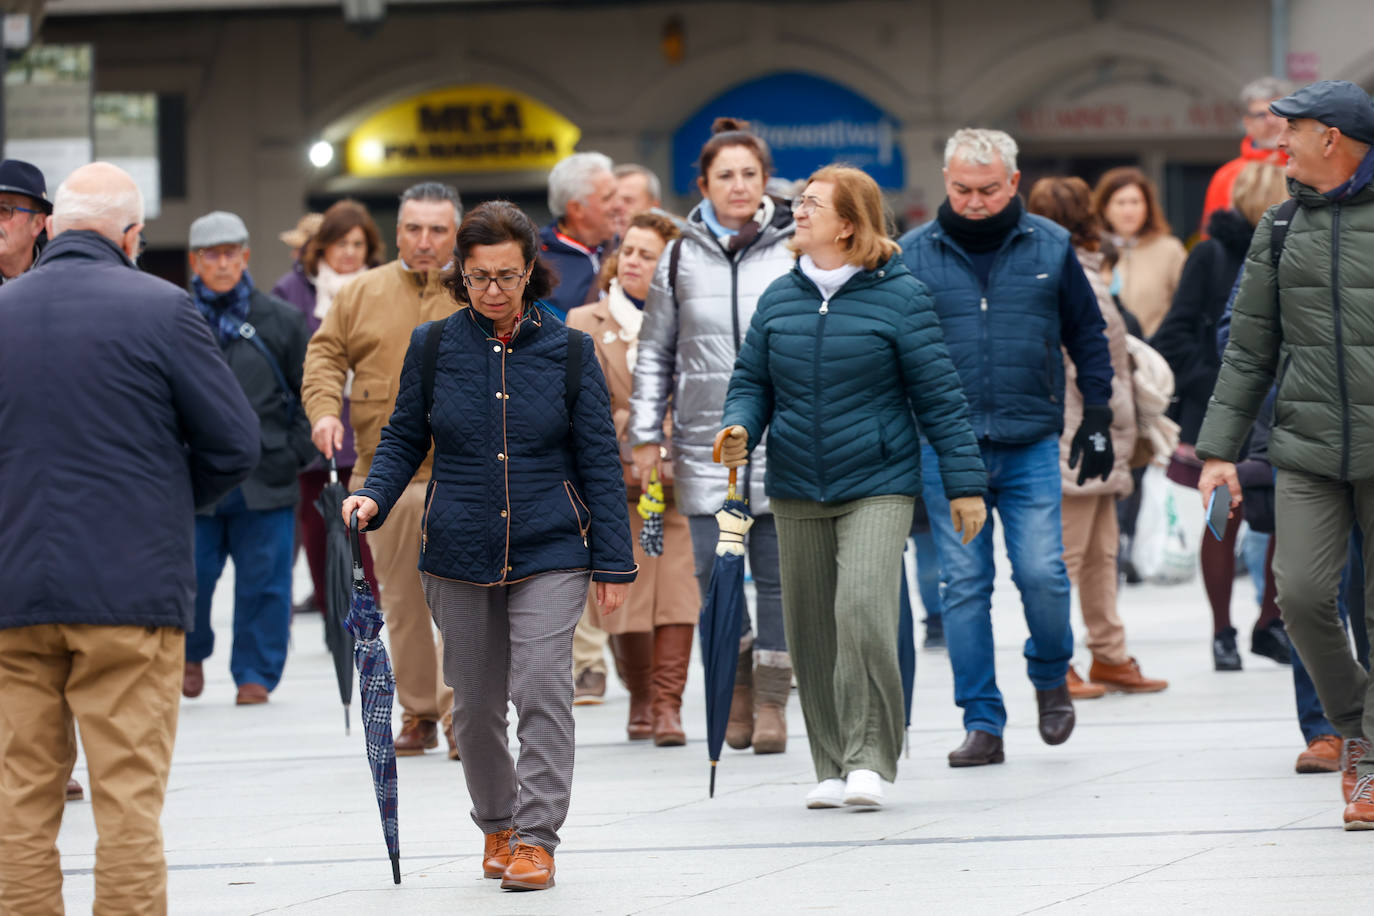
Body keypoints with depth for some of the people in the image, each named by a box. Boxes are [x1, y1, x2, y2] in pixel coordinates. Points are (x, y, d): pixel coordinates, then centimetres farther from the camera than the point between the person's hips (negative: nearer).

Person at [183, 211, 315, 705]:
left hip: (265, 479, 1)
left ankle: (256, 674, 14)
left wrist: (295, 454, 2)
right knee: (188, 575, 0)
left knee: (263, 581, 3)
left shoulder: (280, 321, 5)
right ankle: (191, 654, 26)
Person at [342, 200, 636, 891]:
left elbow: (598, 463, 3)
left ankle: (536, 836, -11)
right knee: (475, 703, 8)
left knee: (543, 690, -14)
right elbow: (404, 439, 11)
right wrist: (374, 497, -9)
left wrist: (614, 563, 0)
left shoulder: (568, 351, 1)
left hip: (550, 554, -2)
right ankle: (497, 826, 26)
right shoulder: (433, 348, 4)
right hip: (459, 552, 2)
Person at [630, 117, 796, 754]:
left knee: (778, 576, 0)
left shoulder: (794, 252, 2)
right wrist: (645, 436, 8)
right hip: (705, 443, 1)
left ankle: (772, 701, 9)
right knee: (713, 573, -1)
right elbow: (654, 354, 13)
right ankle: (737, 686, 19)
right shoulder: (680, 260, 7)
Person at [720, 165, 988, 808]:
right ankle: (832, 766, 18)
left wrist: (963, 483, -3)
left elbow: (939, 394, -3)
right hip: (796, 491, 5)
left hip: (878, 487, -5)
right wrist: (739, 427, -8)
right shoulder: (779, 298, 8)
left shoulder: (899, 296, -5)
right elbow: (752, 380, 15)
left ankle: (870, 758, -12)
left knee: (863, 611, -21)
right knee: (811, 631, 6)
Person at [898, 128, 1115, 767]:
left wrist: (1097, 419, 8)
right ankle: (982, 723, 6)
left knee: (1041, 573, -9)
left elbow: (1087, 335, 12)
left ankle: (1051, 677, 20)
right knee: (965, 585, 0)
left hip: (1031, 446, 0)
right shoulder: (914, 254, 3)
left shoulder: (1050, 247, 4)